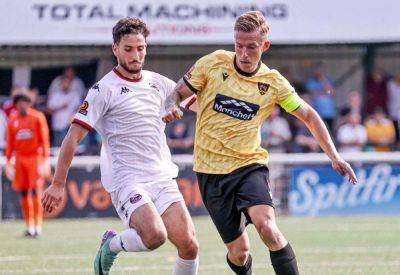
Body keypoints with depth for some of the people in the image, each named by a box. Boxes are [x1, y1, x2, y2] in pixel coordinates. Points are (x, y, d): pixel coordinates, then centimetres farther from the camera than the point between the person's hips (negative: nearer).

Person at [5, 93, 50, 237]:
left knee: (36, 191, -11)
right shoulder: (12, 120, 9)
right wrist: (8, 161, 10)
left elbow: (44, 139, -3)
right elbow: (10, 142, 14)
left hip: (35, 157, -4)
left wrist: (46, 160, -10)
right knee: (23, 193, 3)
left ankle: (38, 224, -9)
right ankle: (29, 226, 8)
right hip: (20, 158, 4)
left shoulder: (37, 117, -1)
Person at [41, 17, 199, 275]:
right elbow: (73, 137, -5)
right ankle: (111, 244, 3)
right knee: (154, 236, -27)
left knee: (188, 244, -10)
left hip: (163, 177, 5)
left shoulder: (159, 83, 12)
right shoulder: (105, 89, -5)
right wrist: (58, 184, -7)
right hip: (127, 180, -5)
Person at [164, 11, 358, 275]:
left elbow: (309, 116, 8)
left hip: (249, 165, 0)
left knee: (266, 226, -29)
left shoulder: (273, 82, -1)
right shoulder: (214, 63, -4)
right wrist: (172, 108, -18)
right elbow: (177, 94, 5)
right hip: (212, 171, 0)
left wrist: (334, 156, 1)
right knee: (238, 251, 1)